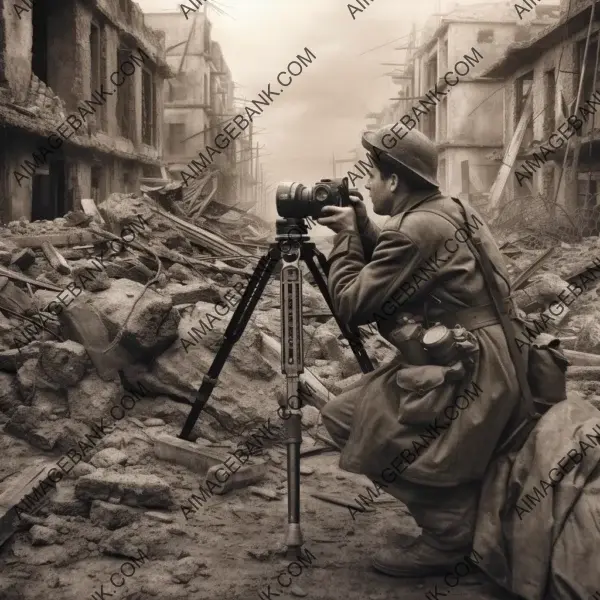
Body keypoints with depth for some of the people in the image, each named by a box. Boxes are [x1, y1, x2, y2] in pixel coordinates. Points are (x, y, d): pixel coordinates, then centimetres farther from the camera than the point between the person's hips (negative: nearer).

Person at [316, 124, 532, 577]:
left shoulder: (415, 230, -17)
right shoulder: (452, 213, 13)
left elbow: (352, 305, -13)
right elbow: (390, 270, 23)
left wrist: (346, 235, -1)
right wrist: (361, 228, 12)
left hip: (467, 373, -10)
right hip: (478, 365, 10)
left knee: (347, 420, -6)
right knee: (352, 412, 14)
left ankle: (450, 532, 1)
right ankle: (459, 518, 18)